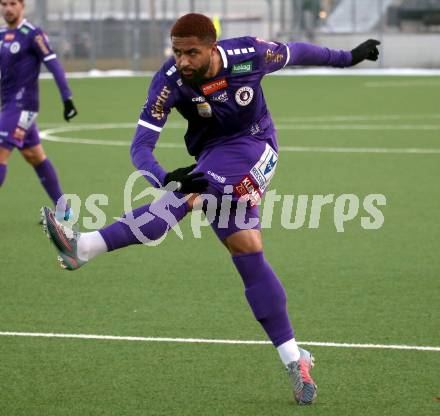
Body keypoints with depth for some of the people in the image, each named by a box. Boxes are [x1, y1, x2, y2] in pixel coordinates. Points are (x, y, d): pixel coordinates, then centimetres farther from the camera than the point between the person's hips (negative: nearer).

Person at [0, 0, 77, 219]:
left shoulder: (32, 35, -11)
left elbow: (54, 65, -14)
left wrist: (67, 98, -19)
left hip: (22, 105, -8)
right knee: (35, 156, 13)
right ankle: (63, 209, 21)